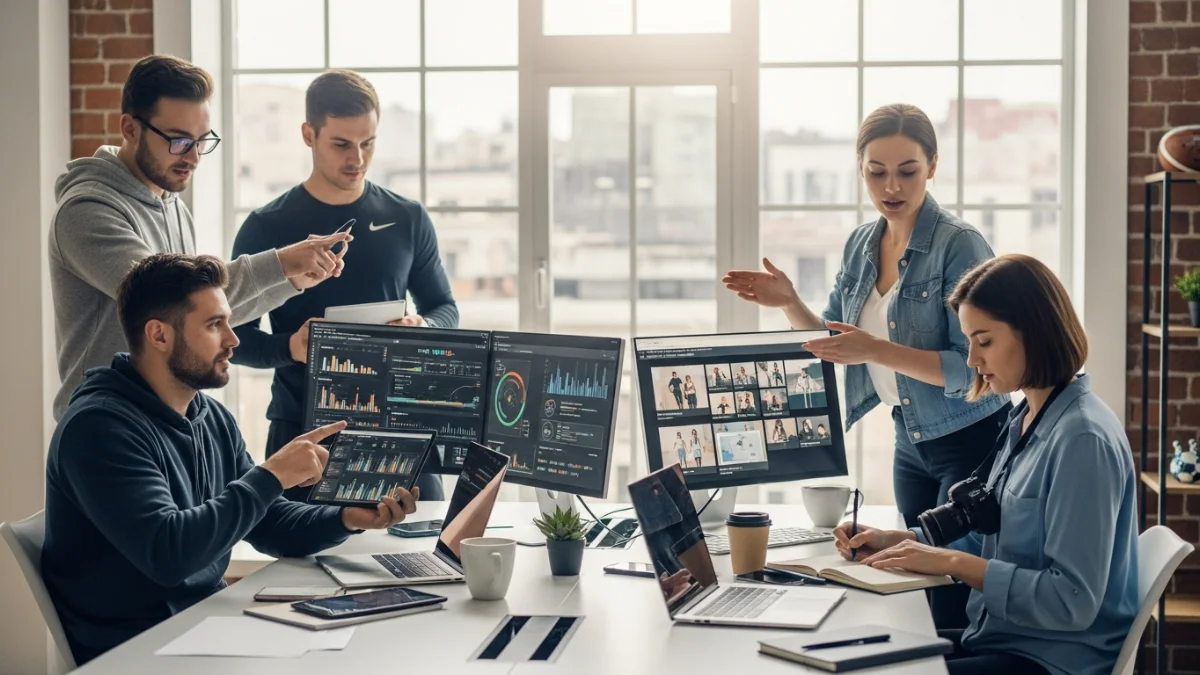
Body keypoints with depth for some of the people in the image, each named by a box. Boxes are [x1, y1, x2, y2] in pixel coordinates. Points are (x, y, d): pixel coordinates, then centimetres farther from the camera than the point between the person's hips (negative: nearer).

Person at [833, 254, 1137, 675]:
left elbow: (1072, 601, -24)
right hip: (998, 638, 9)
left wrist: (953, 562, -20)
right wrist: (897, 541, 4)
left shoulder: (1083, 439, -20)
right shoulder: (1023, 421, 9)